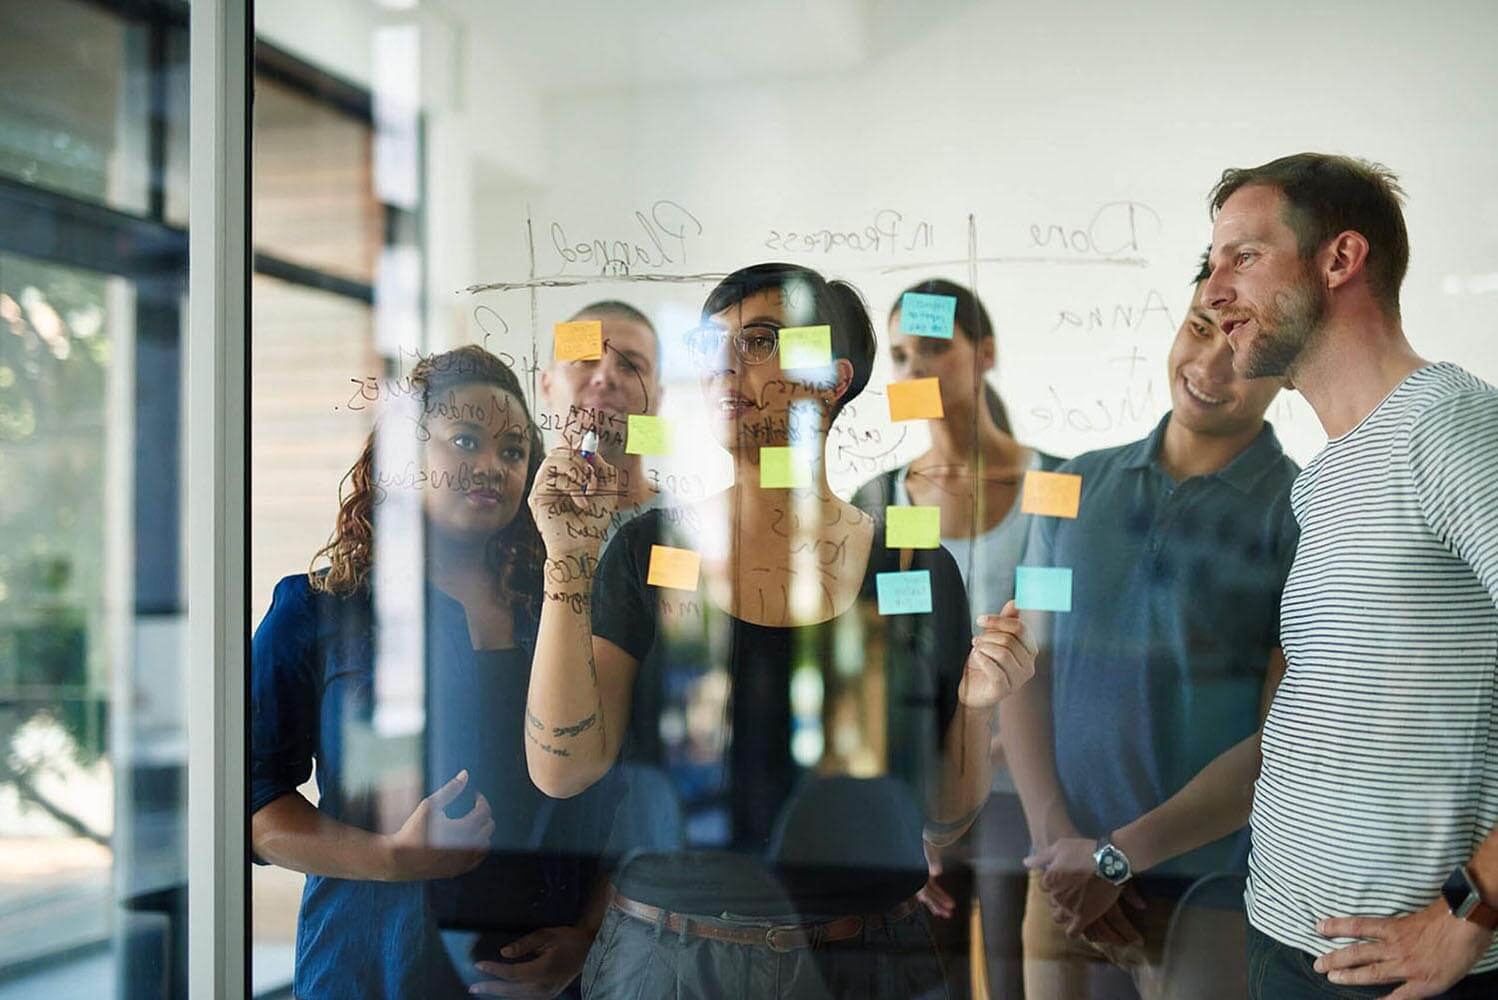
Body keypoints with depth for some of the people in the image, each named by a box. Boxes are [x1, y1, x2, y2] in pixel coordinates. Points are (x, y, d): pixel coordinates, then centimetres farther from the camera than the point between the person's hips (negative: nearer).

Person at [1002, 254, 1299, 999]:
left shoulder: (1305, 519, -8)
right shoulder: (1079, 485, 5)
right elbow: (1027, 670, 3)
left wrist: (1117, 855, -13)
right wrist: (1054, 840, -9)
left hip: (1208, 895, -3)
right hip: (1063, 880, 3)